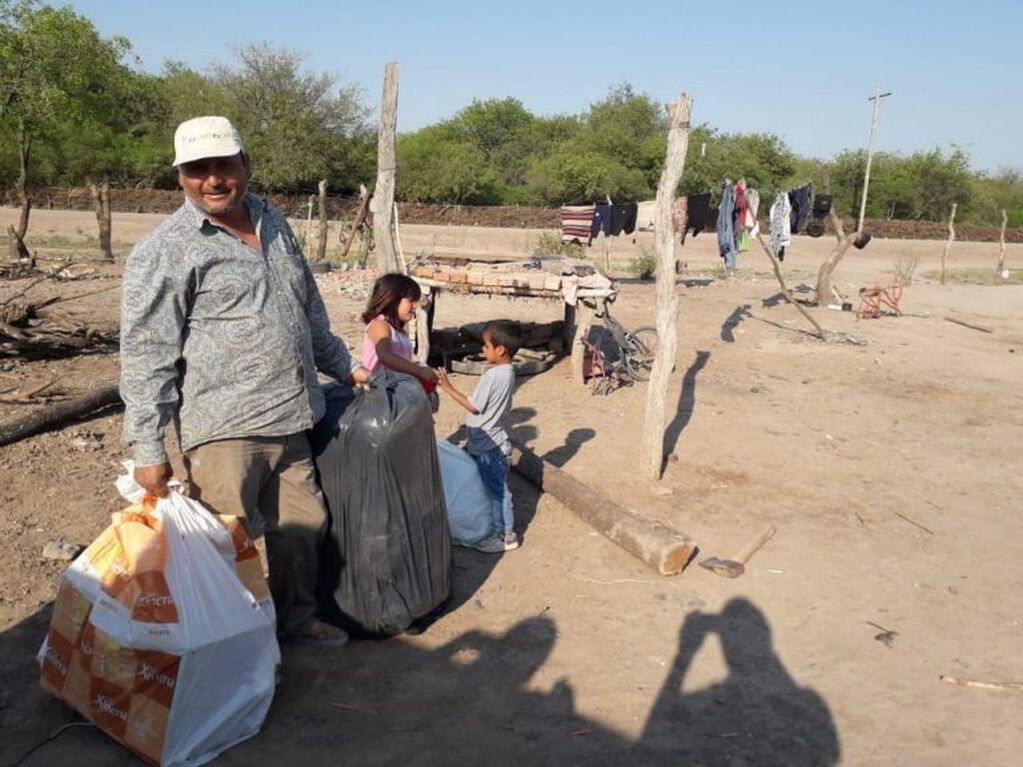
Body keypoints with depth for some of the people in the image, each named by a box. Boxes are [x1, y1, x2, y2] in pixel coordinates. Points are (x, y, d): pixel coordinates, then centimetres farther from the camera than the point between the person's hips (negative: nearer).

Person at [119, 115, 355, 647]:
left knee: (304, 524, 16)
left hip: (288, 422, 7)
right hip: (222, 429, -7)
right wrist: (147, 450, -13)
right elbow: (145, 356, -10)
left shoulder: (273, 224, 14)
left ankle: (295, 618, 37)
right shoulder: (164, 252, -8)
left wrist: (341, 367, 30)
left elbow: (309, 308, 27)